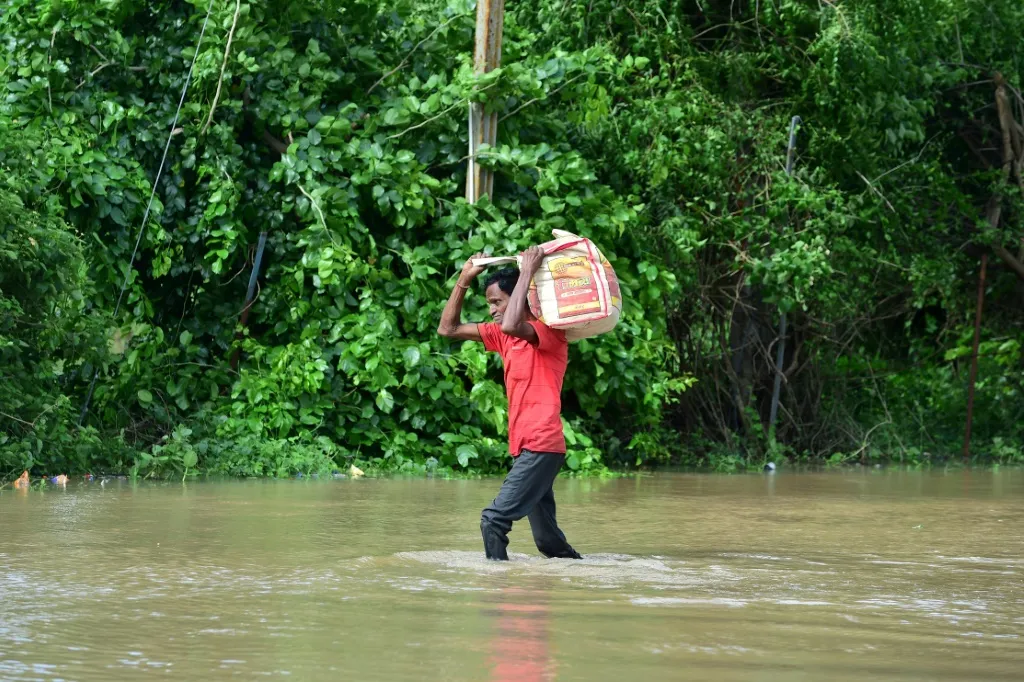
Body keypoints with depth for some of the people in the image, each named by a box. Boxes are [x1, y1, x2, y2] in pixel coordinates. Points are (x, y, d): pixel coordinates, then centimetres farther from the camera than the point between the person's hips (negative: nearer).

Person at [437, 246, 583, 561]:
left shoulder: (550, 332, -9)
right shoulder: (503, 336, 15)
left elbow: (511, 326, -31)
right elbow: (448, 329, 18)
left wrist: (527, 272, -22)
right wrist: (464, 279, 9)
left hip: (541, 446, -9)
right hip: (525, 448, 9)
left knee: (494, 520, -18)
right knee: (548, 540, 12)